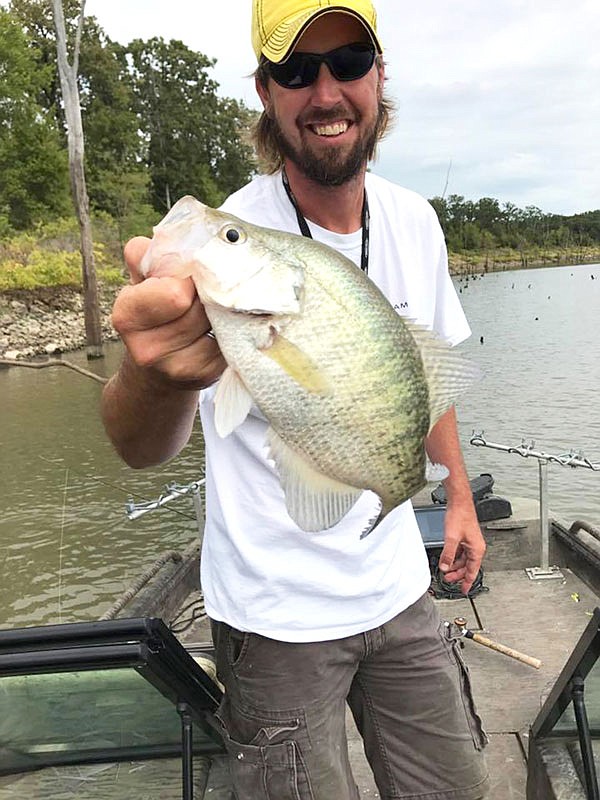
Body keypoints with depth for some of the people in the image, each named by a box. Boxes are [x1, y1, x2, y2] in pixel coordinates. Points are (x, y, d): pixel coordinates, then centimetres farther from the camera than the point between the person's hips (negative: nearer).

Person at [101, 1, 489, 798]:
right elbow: (144, 449, -38)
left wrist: (459, 494, 14)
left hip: (398, 583, 5)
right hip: (280, 615, -5)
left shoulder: (415, 222, -3)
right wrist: (155, 371, -61)